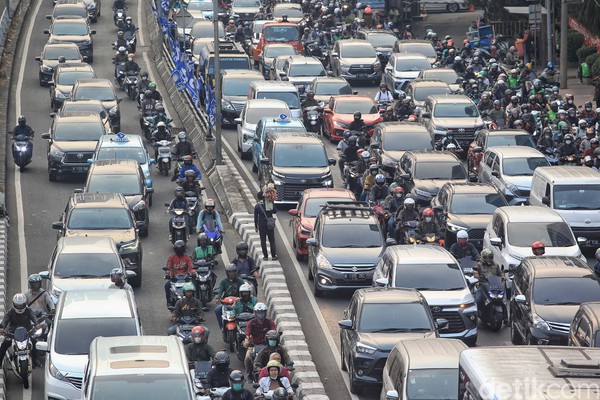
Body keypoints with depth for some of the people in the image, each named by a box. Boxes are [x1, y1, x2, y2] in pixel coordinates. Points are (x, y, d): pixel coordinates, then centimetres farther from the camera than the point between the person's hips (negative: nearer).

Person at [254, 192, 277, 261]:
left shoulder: (257, 206, -8)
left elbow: (255, 217, -3)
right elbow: (275, 211, 6)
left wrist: (256, 227, 6)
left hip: (261, 225, -1)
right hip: (270, 225, 1)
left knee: (263, 241, 7)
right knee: (272, 240, 9)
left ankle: (265, 256, 5)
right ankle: (273, 256, 7)